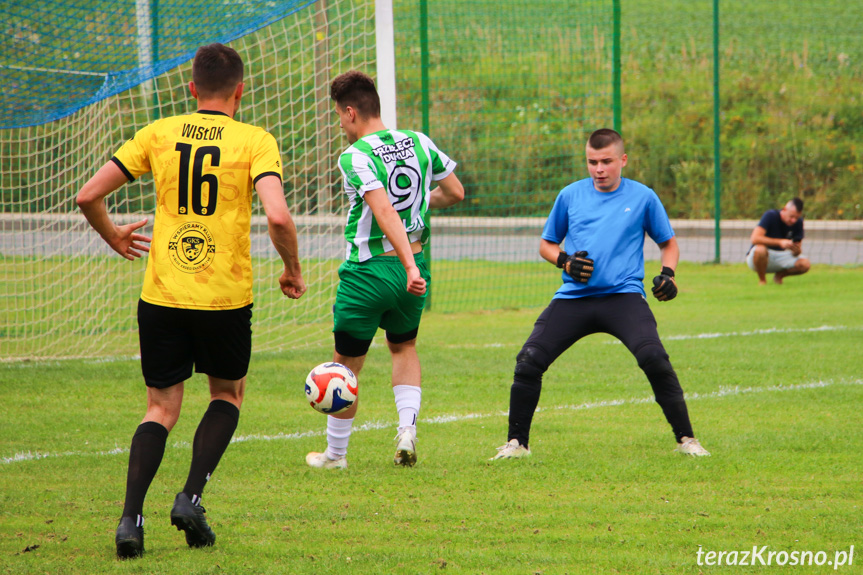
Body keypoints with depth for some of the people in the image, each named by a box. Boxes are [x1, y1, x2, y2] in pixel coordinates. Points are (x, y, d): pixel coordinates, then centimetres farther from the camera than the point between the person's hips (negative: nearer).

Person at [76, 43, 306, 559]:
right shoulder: (256, 141, -5)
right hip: (226, 299, -2)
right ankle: (191, 497, 6)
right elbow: (278, 217, -19)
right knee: (228, 394, 23)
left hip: (161, 298, 2)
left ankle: (131, 516, -6)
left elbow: (88, 196, 2)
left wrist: (113, 236, 22)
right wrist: (294, 272, -2)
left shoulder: (158, 134, 4)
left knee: (162, 408, 12)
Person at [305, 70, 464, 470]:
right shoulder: (419, 143, 2)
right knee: (404, 347, 27)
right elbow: (454, 192, 12)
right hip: (412, 269, 6)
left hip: (367, 270, -6)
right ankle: (407, 429, 7)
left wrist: (409, 267, -31)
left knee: (346, 363, 9)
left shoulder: (355, 157, -16)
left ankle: (335, 454, 20)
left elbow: (385, 212, -27)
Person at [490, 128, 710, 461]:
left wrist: (667, 274, -3)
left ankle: (686, 440, -13)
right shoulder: (570, 196, 10)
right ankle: (517, 443, 6)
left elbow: (669, 243, 17)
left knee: (654, 357, -26)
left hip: (623, 295, -2)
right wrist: (566, 261, -1)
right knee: (528, 362, -11)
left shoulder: (642, 197, 5)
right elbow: (546, 244, 20)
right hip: (574, 296, 2)